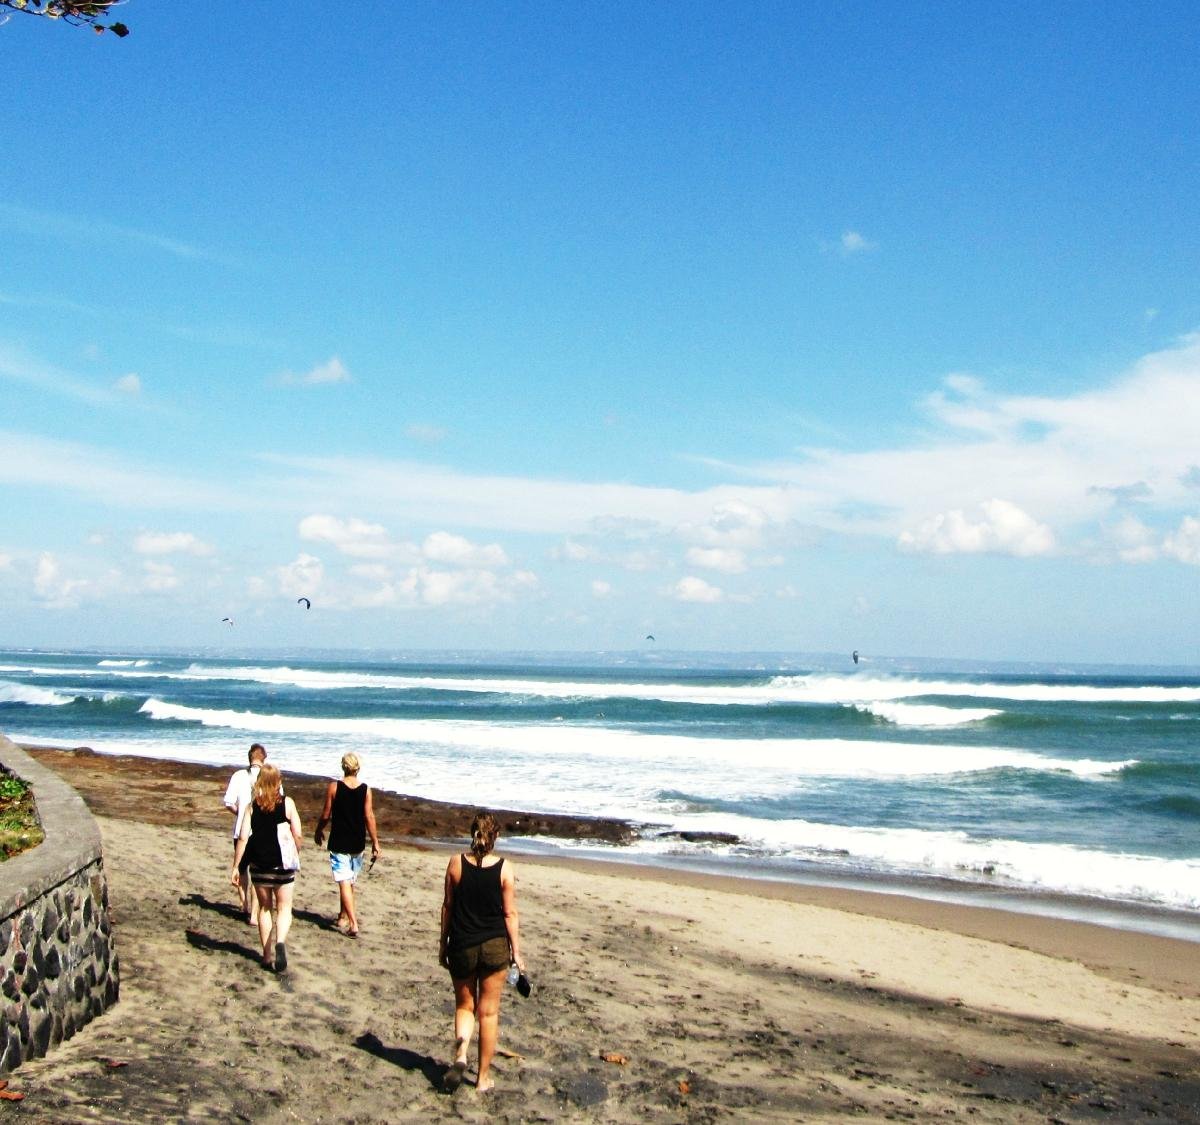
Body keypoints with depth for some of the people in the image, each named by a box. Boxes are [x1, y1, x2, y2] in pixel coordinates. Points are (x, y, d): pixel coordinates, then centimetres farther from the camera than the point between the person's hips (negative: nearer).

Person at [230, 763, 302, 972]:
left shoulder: (252, 805, -1)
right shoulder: (287, 803, -5)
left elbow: (243, 838, -5)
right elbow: (298, 835, -7)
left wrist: (235, 867, 1)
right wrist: (296, 854, 13)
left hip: (259, 864, 1)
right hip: (282, 864, -1)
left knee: (265, 908, 16)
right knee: (284, 908, 9)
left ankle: (267, 956, 18)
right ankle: (280, 941, -19)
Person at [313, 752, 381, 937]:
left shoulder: (334, 787, -9)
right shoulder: (366, 790, -5)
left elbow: (326, 815, -4)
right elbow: (369, 817, -6)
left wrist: (318, 831, 15)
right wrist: (375, 843, 1)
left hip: (338, 843, -3)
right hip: (358, 844, 3)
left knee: (344, 882, -4)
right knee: (351, 881, 20)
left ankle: (353, 924, -13)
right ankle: (343, 917, 34)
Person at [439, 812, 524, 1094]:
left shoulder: (456, 864, -7)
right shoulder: (504, 868, -10)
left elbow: (447, 906, 0)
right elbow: (510, 913, -7)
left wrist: (443, 944, 11)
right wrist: (515, 951, 3)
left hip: (462, 945, 1)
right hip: (495, 945, -1)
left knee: (464, 1005, 19)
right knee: (489, 1012, 10)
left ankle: (460, 1055, -6)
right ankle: (483, 1077, 16)